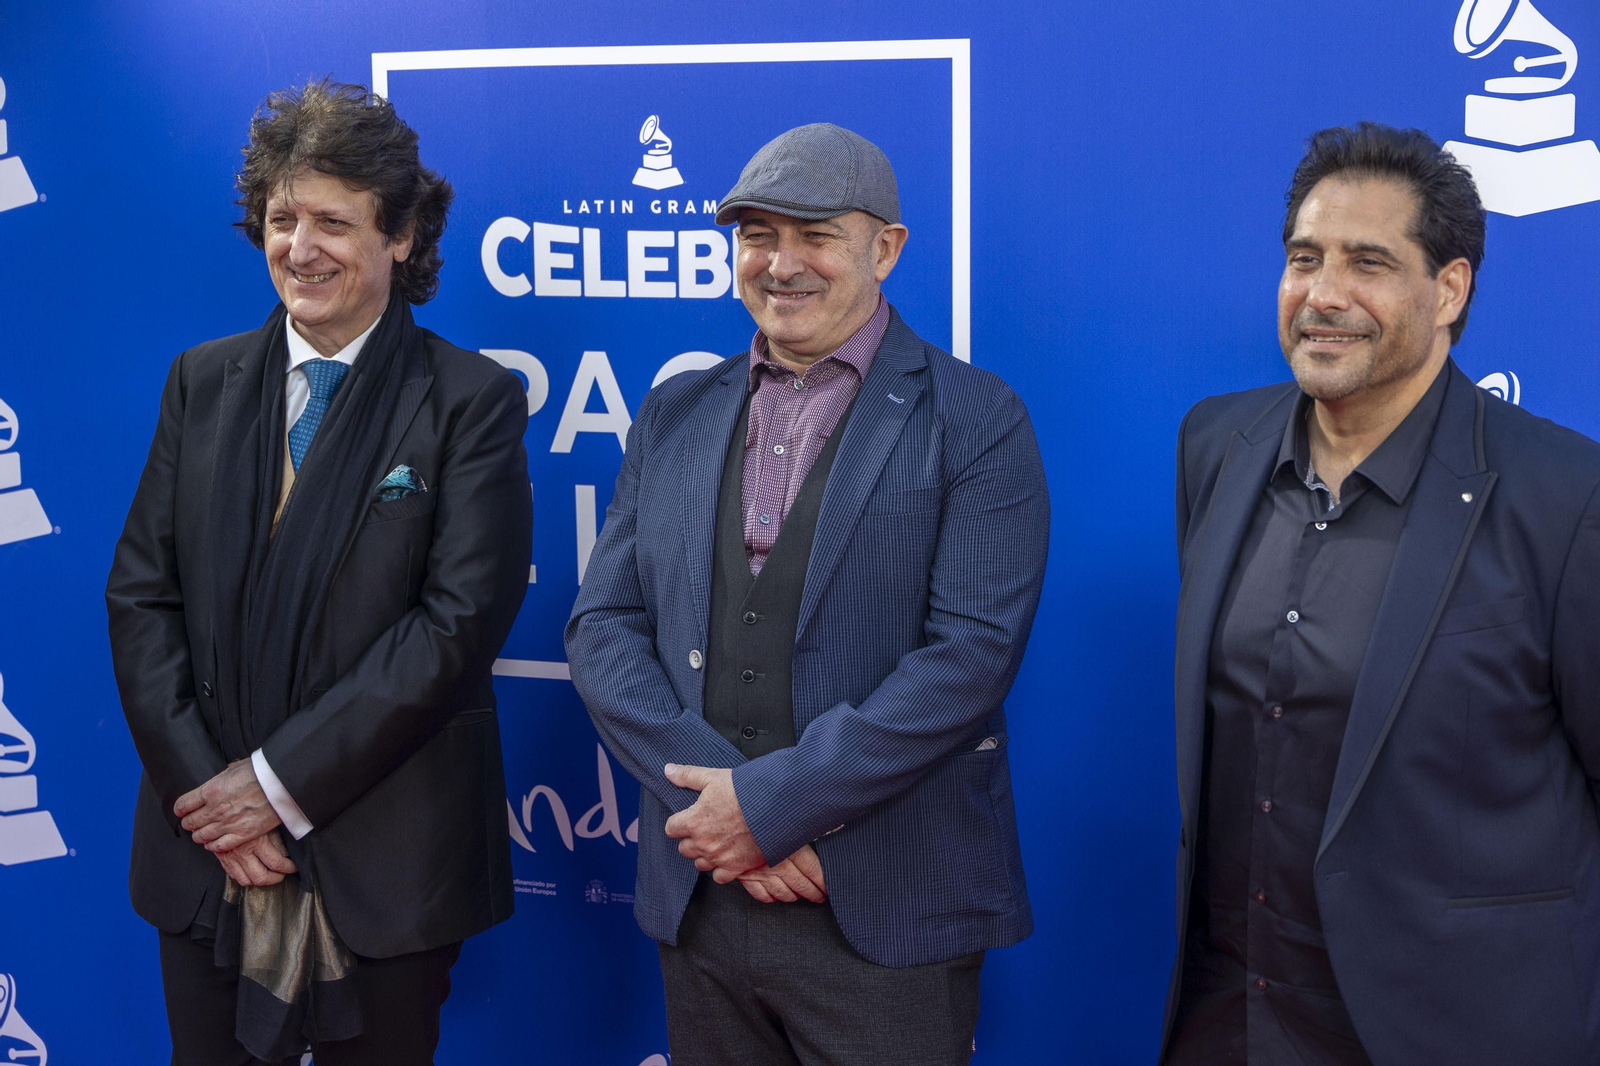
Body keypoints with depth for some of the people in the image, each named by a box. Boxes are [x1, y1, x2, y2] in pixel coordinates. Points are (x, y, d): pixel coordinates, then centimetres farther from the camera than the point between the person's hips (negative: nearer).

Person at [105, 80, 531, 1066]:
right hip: (205, 861, 3)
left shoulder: (474, 400, -5)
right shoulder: (203, 382, 8)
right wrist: (204, 788, -8)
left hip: (386, 868, -3)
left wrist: (281, 782, -15)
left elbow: (461, 619, -13)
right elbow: (142, 596, 4)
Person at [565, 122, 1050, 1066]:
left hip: (887, 917, -4)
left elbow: (973, 651, -14)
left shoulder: (976, 420, -4)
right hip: (699, 894, 4)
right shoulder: (675, 415, 10)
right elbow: (604, 627, 4)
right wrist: (712, 800, -11)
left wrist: (771, 800, -17)